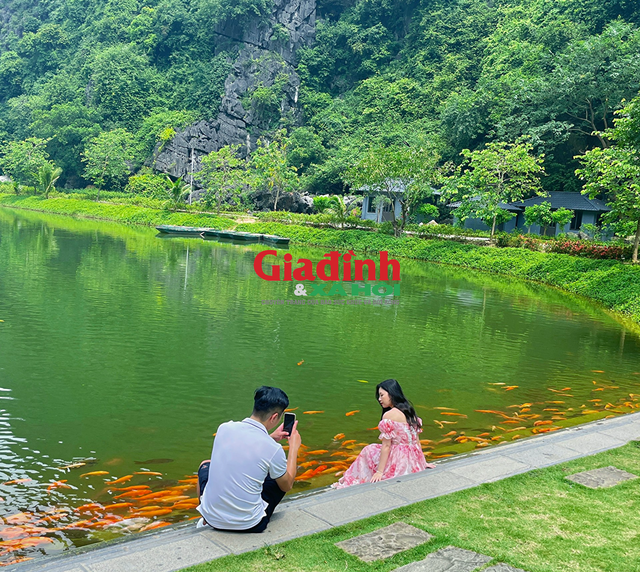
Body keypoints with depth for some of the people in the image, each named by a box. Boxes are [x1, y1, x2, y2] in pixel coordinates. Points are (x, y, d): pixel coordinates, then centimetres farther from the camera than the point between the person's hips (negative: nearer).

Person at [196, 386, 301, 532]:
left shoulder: (224, 428, -6)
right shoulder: (274, 449, -17)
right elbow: (287, 486, 2)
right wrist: (294, 446, 9)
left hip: (212, 518, 3)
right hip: (249, 525, -3)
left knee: (206, 465, 32)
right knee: (282, 476, 20)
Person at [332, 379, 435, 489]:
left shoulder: (389, 416, -14)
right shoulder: (410, 412, 9)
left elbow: (386, 446, -15)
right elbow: (416, 440, 15)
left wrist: (380, 472, -11)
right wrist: (422, 462, 23)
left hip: (399, 464, -8)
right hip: (414, 463, 8)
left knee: (368, 451, 14)